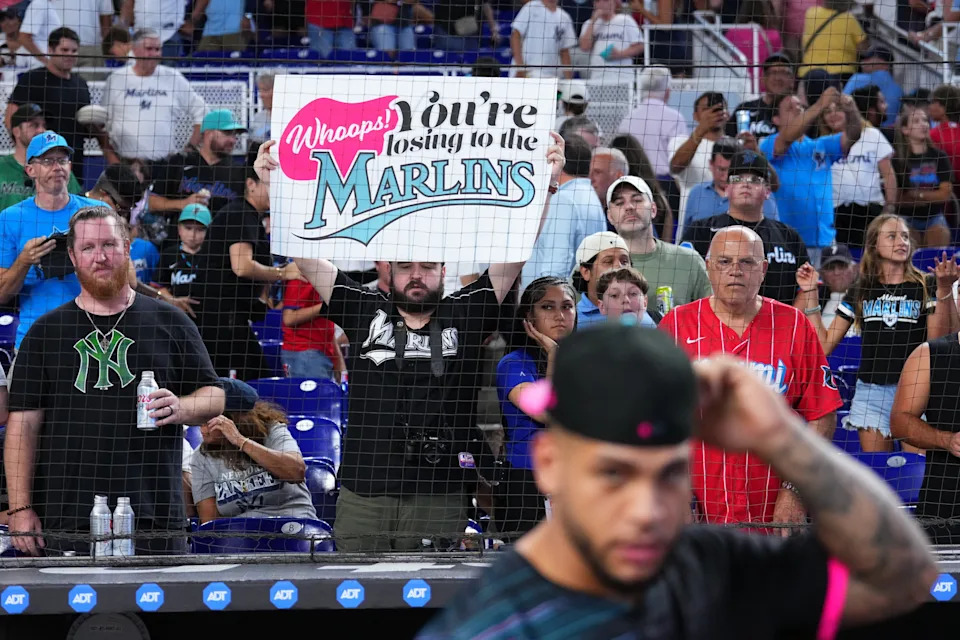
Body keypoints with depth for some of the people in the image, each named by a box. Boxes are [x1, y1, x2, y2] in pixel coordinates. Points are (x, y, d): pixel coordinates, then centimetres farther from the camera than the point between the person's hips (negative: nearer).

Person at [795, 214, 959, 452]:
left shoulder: (926, 286, 2)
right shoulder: (860, 291, 10)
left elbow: (938, 343, -10)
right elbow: (824, 344, 9)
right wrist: (810, 294, 6)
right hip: (870, 392, 3)